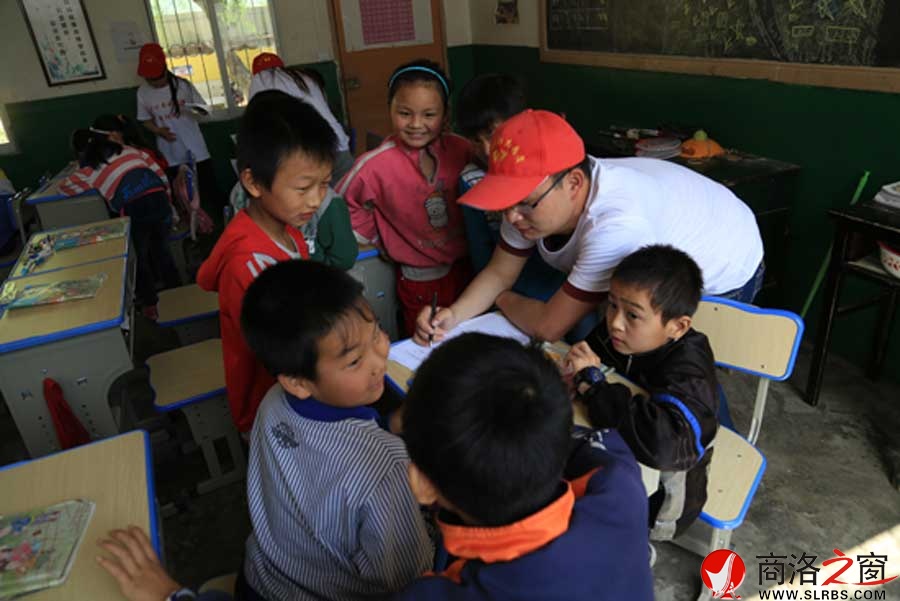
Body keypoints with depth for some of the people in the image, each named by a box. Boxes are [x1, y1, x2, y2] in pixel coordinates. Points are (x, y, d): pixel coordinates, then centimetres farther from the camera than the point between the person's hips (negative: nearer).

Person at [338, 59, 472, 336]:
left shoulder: (461, 150, -9)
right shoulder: (374, 167, -17)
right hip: (419, 281, -3)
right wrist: (371, 238, -4)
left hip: (466, 267, 3)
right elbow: (340, 205, -2)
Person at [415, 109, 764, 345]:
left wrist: (504, 300, -16)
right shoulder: (533, 195, -22)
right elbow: (499, 273, -10)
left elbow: (549, 327, -36)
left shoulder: (615, 223, -45)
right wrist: (452, 315, -28)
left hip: (725, 272, -6)